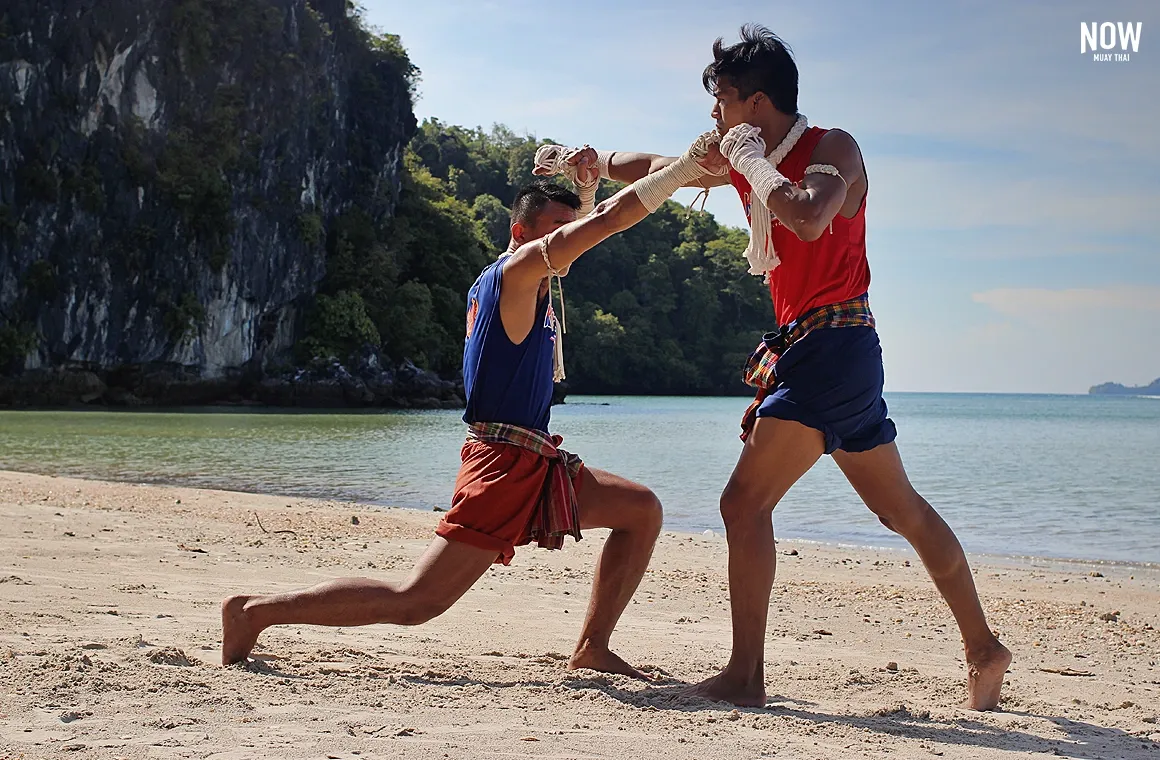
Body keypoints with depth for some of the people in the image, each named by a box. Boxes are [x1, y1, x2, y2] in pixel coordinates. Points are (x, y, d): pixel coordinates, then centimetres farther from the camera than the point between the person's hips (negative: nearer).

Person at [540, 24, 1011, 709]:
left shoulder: (833, 147, -9)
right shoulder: (747, 159, 13)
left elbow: (808, 220, -29)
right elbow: (662, 168, 23)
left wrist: (750, 157, -16)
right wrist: (603, 160, 5)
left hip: (835, 343, -9)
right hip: (805, 351, 9)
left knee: (745, 502, -14)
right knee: (903, 510, 14)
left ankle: (746, 676, -13)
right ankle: (985, 649, 25)